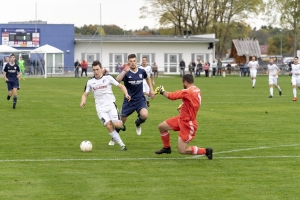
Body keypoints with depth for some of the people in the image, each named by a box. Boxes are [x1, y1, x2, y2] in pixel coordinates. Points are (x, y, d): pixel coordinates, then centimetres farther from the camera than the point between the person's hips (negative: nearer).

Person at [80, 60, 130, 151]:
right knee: (109, 126, -17)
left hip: (111, 105, -2)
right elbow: (85, 94, 14)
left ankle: (122, 123, 20)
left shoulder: (108, 78, 0)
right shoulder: (90, 82, 7)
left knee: (116, 125, -19)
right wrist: (83, 102, -8)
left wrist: (126, 94, -17)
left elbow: (121, 86, 2)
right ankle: (122, 145, -10)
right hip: (100, 108, 2)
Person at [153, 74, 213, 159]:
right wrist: (182, 107, 11)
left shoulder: (188, 92, -27)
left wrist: (162, 91, -8)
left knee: (182, 151, -5)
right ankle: (166, 148, 32)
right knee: (161, 127, 14)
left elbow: (171, 96, -25)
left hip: (188, 124, -10)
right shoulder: (197, 90, 2)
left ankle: (206, 151, 3)